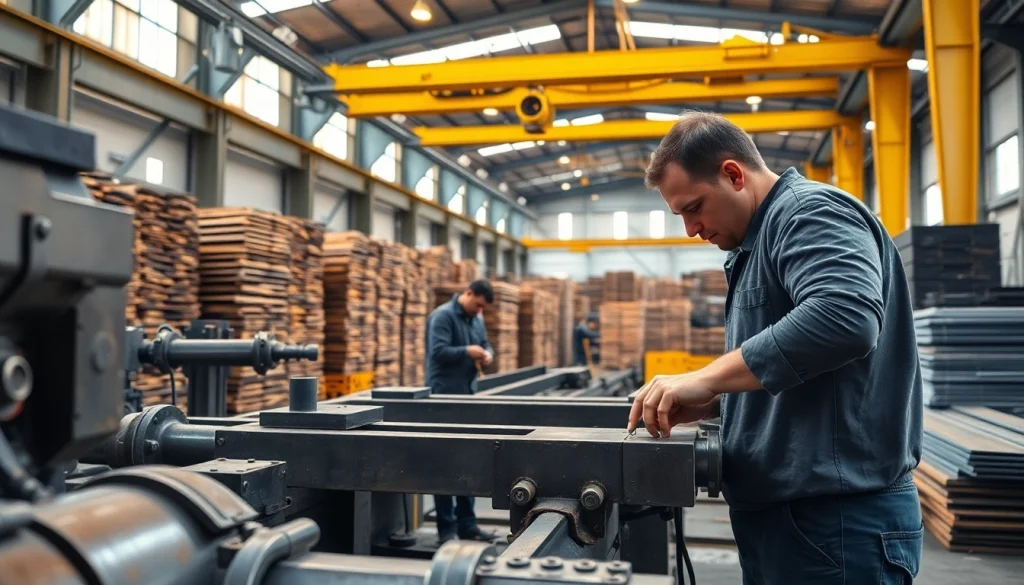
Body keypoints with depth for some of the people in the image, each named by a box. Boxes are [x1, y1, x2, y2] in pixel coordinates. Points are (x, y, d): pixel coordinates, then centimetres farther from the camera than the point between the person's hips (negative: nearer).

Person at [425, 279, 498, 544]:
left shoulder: (476, 319, 13)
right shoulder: (442, 316, -12)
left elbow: (486, 344, 20)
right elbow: (438, 351, -21)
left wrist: (487, 354, -1)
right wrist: (467, 351, -21)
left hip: (467, 396, 8)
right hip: (444, 398, -8)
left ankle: (466, 524, 20)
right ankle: (446, 527, 5)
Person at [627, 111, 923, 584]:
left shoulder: (811, 212, -12)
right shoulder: (758, 241, 18)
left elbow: (843, 316, -32)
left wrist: (706, 377, -27)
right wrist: (705, 403, 7)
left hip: (840, 513, -9)